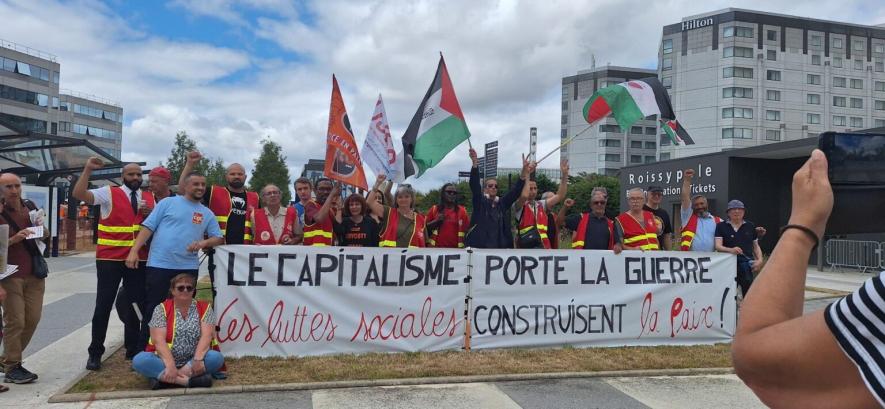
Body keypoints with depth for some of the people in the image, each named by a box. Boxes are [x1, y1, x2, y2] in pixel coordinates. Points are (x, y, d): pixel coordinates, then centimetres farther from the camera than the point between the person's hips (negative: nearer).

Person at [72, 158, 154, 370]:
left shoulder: (150, 198, 10)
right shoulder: (109, 193, -1)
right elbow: (78, 193, -14)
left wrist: (150, 214, -5)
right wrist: (88, 169, -19)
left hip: (139, 259, 4)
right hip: (110, 259, -3)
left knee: (136, 304, 11)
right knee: (104, 305, 2)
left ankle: (133, 349, 25)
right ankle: (95, 353, 15)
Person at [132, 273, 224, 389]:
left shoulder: (204, 308, 2)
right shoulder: (162, 309, 0)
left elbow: (206, 335, -10)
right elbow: (159, 340, -12)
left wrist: (198, 359, -27)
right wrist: (170, 365, -26)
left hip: (193, 362, 0)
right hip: (166, 360, 0)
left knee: (216, 358, -28)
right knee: (139, 360, -27)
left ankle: (162, 377, -26)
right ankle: (189, 380, -34)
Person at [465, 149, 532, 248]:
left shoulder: (502, 203, 14)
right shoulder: (479, 202, 4)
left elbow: (515, 191, 4)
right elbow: (474, 185, -10)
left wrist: (524, 174, -11)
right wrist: (475, 163, -25)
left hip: (500, 246, 4)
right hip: (479, 246, -4)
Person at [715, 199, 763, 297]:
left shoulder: (750, 226, 12)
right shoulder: (721, 226, 4)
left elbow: (756, 246, 17)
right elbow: (718, 246, -7)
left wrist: (759, 260, -1)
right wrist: (731, 250, -27)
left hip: (747, 262, 1)